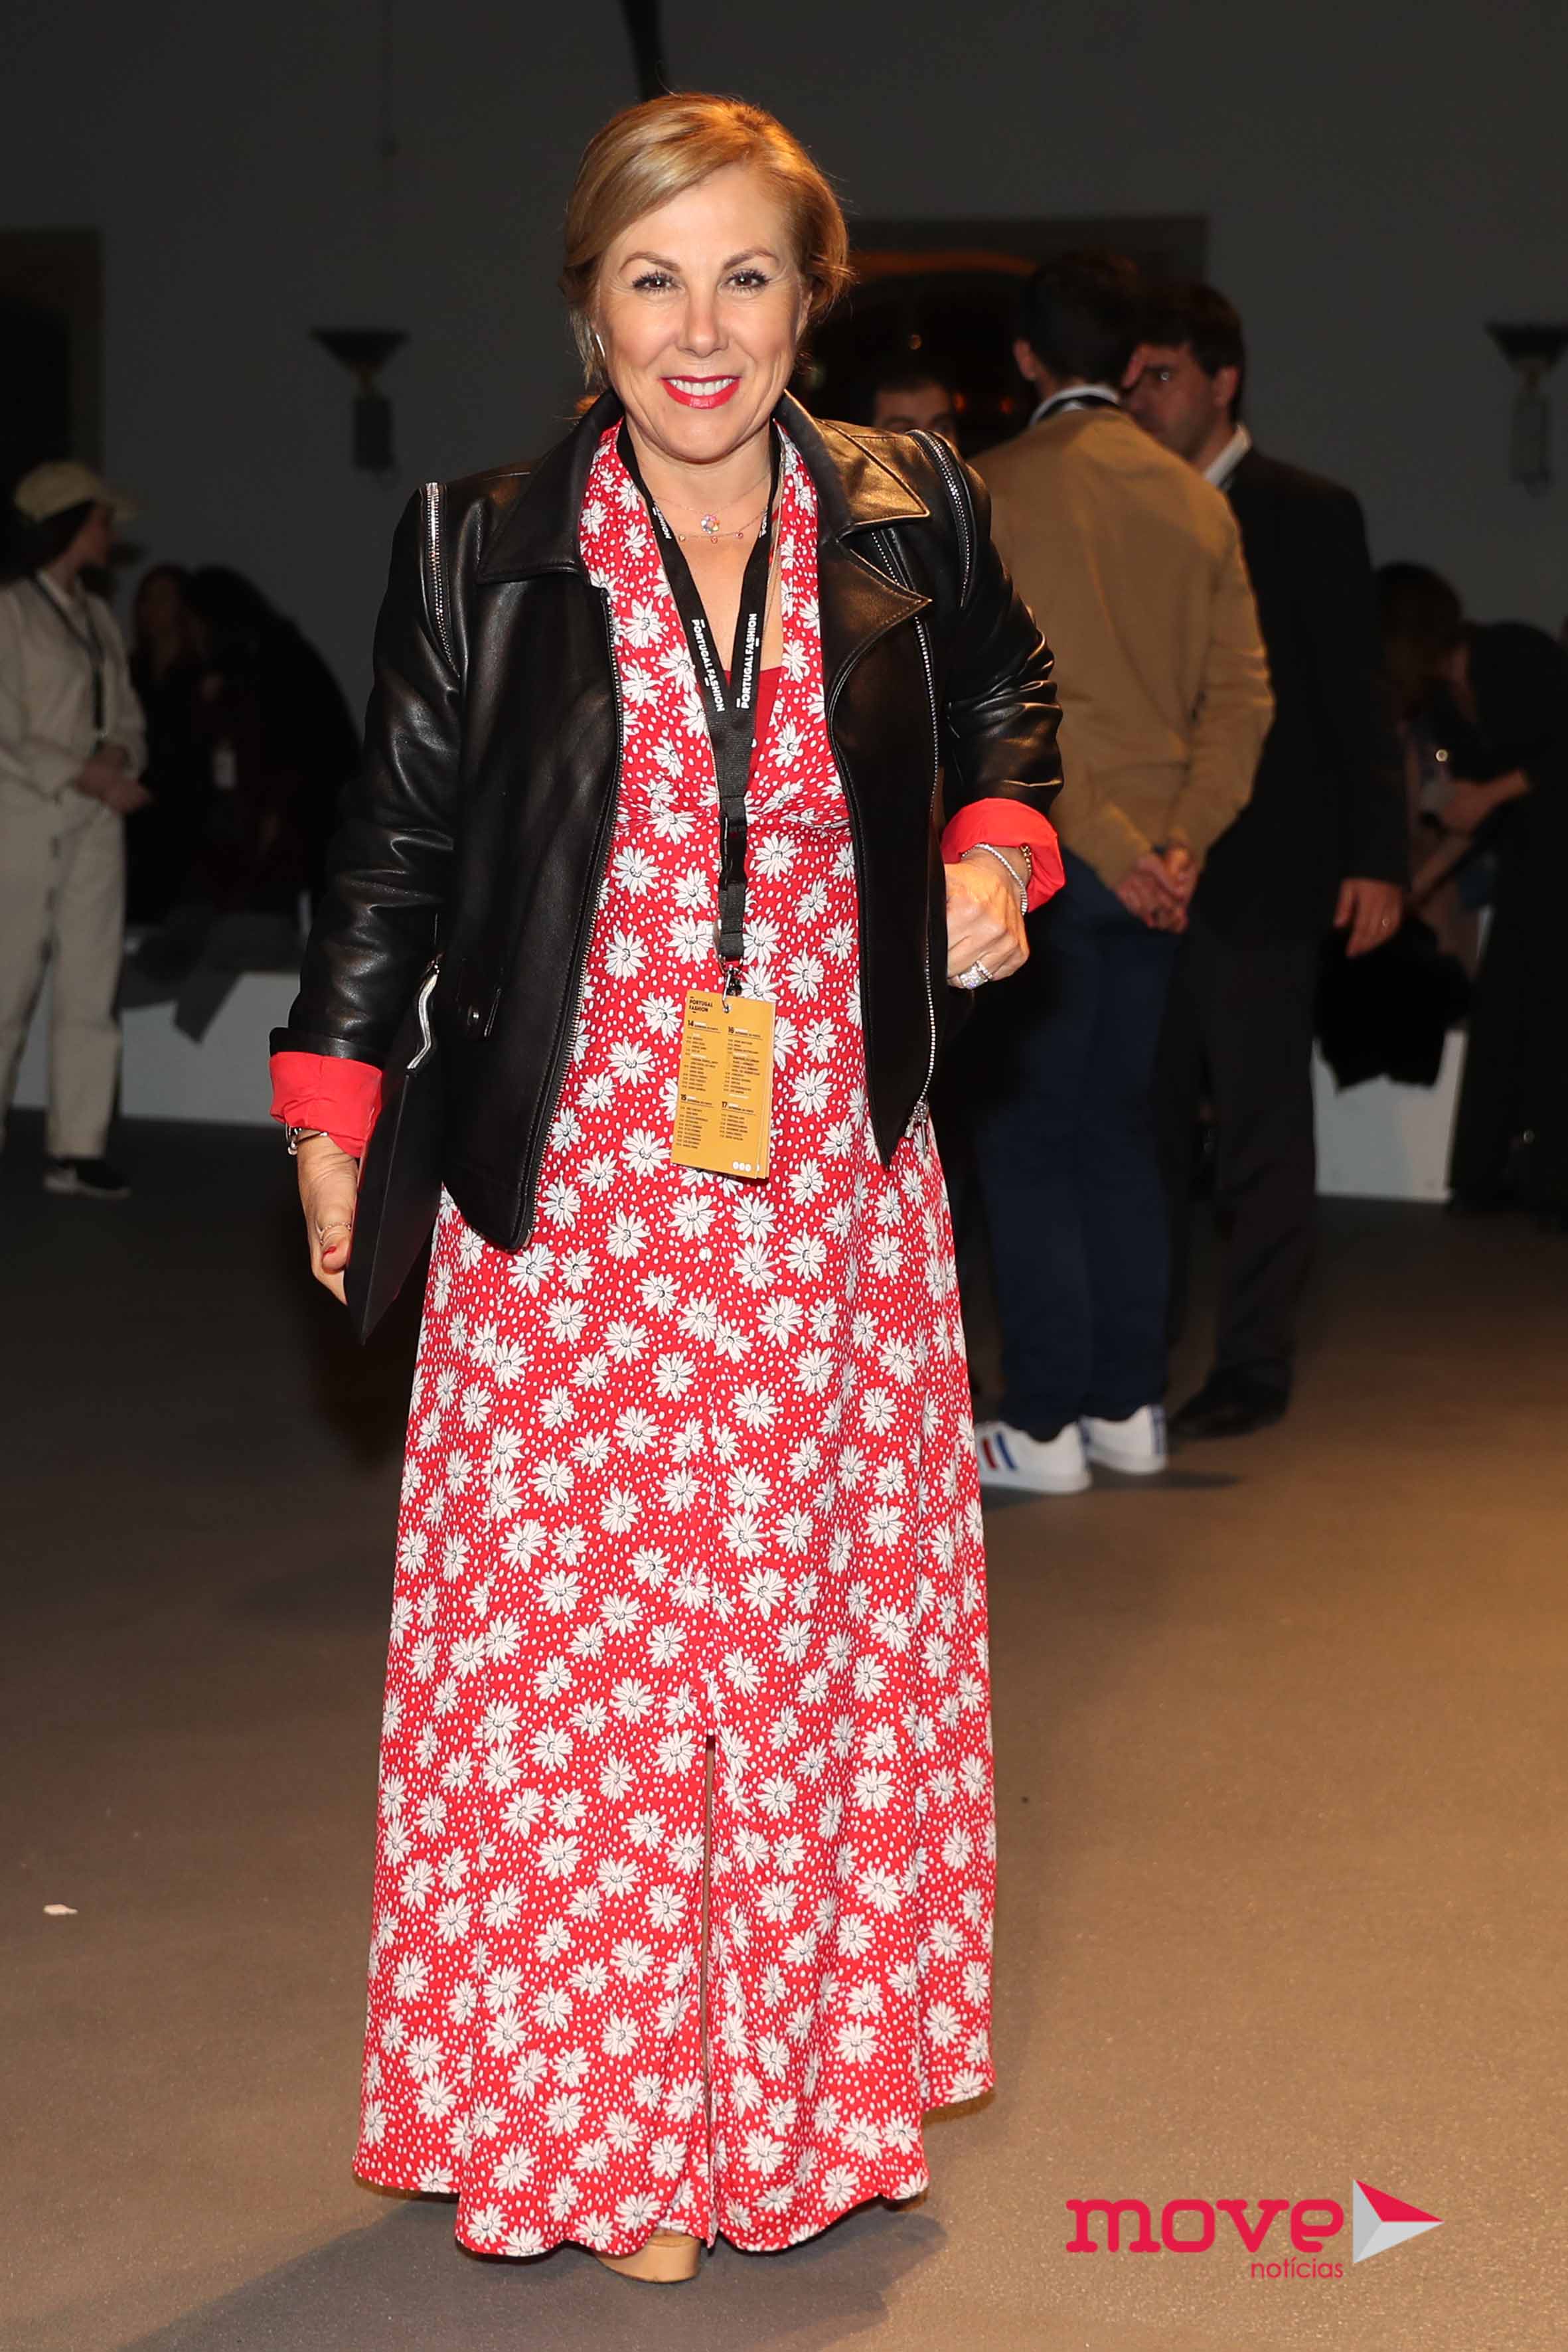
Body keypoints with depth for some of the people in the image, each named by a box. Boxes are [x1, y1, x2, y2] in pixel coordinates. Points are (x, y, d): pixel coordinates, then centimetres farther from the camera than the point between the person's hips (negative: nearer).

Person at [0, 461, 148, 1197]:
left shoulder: (98, 618, 15)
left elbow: (129, 721, 16)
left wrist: (118, 756, -6)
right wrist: (87, 775, -17)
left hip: (96, 823, 6)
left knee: (91, 991, 2)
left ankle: (77, 1148, 4)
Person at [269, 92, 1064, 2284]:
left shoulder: (906, 521, 2)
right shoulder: (486, 545, -2)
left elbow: (1015, 708, 21)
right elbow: (401, 835, 6)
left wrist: (998, 845, 2)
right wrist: (332, 1097, 5)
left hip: (834, 1196, 2)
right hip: (575, 1198, -2)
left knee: (821, 1638, 9)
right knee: (583, 1641, 0)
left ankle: (805, 2088, 26)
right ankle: (610, 2124, 15)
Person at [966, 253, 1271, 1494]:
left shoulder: (995, 489, -7)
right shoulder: (1195, 499, 9)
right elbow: (1242, 692, 3)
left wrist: (1117, 849, -12)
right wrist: (1182, 842, -3)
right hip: (1152, 867, 5)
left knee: (1028, 1136, 0)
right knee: (1118, 1130, 13)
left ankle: (1046, 1426, 1)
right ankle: (1130, 1405, 17)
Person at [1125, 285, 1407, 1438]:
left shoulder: (1307, 514, -2)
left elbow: (1358, 695, -4)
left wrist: (1376, 858, -10)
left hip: (1256, 877, -5)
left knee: (1261, 1127, 1)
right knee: (1144, 1120, 9)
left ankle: (1252, 1365, 7)